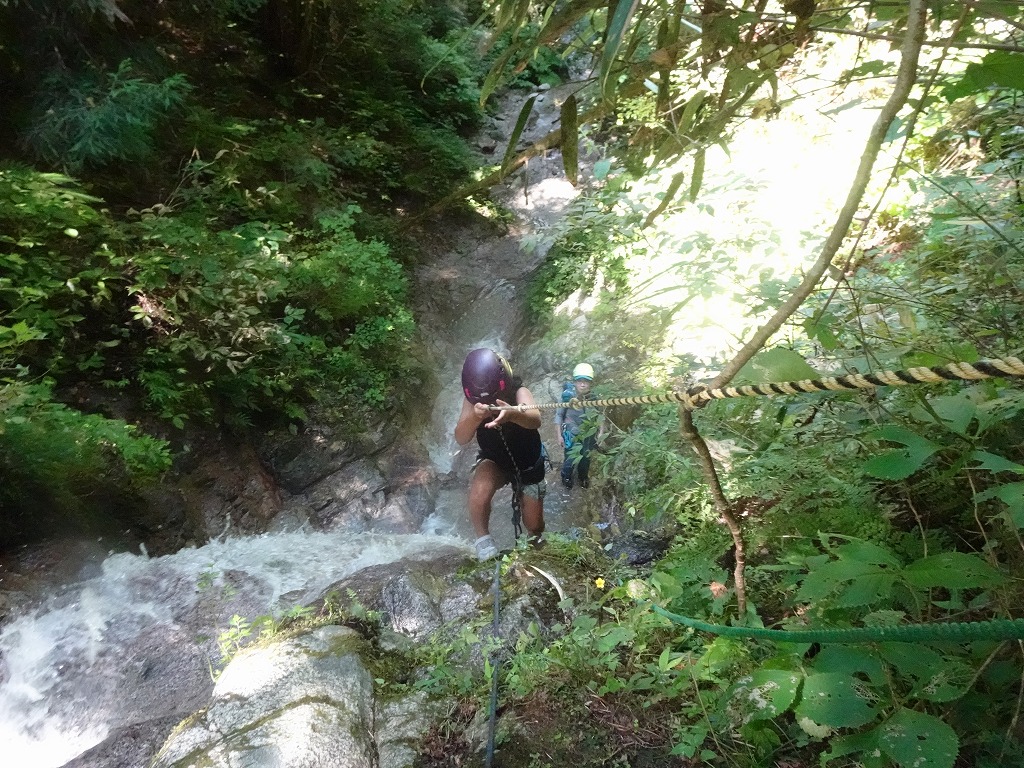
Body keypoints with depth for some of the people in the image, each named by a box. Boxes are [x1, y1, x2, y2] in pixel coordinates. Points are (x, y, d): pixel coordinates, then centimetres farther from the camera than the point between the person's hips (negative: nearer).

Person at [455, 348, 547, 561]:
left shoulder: (519, 393, -30)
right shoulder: (472, 400, -23)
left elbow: (535, 420, -52)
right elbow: (461, 439, -35)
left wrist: (512, 414, -75)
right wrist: (474, 417, -57)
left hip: (528, 463, 0)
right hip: (494, 460, 1)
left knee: (534, 524, 7)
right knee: (480, 491, -34)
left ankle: (536, 543, 45)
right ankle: (483, 538, -9)